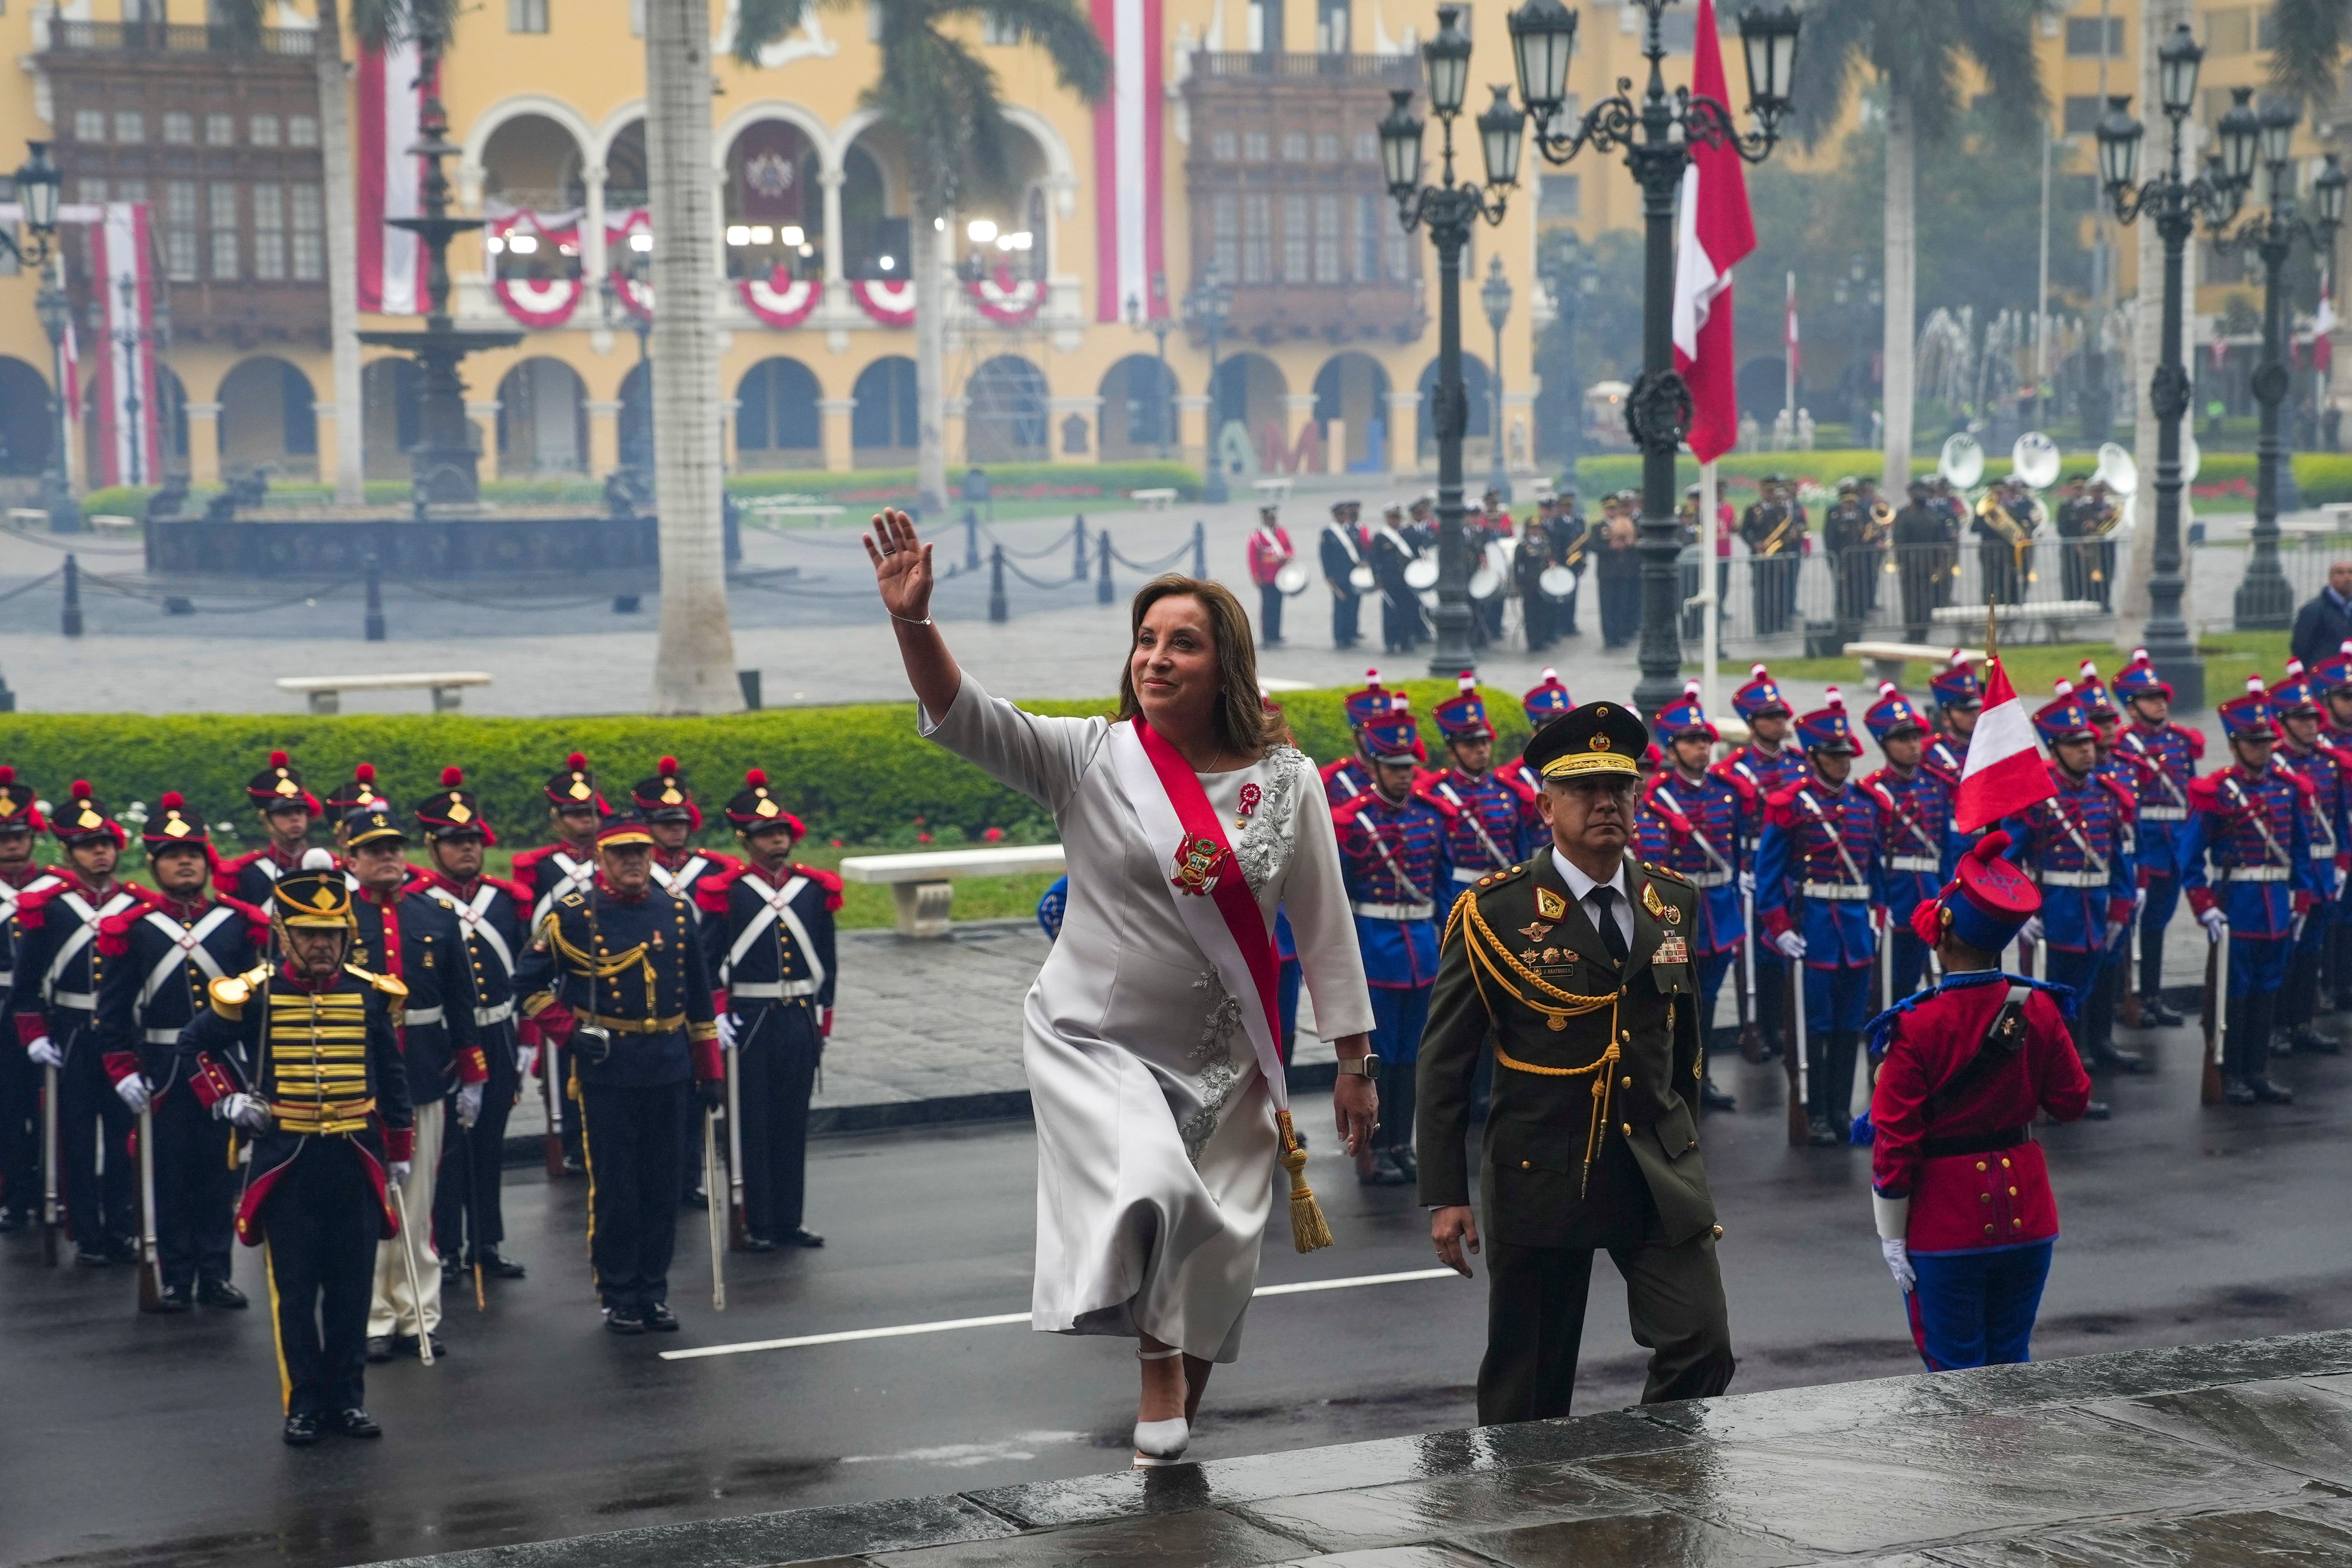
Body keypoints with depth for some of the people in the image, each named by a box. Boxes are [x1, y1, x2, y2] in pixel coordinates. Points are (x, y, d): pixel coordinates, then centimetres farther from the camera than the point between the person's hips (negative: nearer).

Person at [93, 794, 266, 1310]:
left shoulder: (238, 924, 5)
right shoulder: (133, 929, 1)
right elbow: (113, 1009, 1)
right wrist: (123, 1071, -7)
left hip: (227, 1068, 1)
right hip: (164, 1071, -1)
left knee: (221, 1172, 5)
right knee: (170, 1176, 2)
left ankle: (215, 1273, 13)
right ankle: (176, 1279, 9)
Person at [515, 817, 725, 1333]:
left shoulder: (678, 911, 7)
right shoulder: (573, 915, -4)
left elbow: (699, 997, 13)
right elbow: (529, 982, 2)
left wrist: (711, 1069, 12)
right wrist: (570, 1032, -7)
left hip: (666, 1069, 4)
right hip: (606, 1070, -4)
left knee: (662, 1185, 8)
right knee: (613, 1188, 1)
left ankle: (654, 1292, 18)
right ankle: (618, 1298, 11)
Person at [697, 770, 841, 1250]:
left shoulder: (815, 888, 7)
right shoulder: (726, 891, -4)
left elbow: (826, 963, 12)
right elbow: (709, 959, -3)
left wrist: (823, 1022, 11)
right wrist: (715, 1017, -11)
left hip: (801, 1021, 3)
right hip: (750, 1021, -3)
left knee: (794, 1123, 8)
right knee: (753, 1123, 1)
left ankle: (789, 1221, 15)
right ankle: (757, 1225, 7)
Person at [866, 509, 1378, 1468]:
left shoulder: (1285, 782, -2)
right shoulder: (1091, 759, -7)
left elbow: (1325, 928, 3)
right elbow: (963, 720, -20)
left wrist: (1354, 1064, 4)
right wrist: (912, 621, -37)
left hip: (1221, 1060, 2)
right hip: (1095, 1042, -2)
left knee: (1216, 1261, 7)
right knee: (1150, 1192, -29)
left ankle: (1178, 1436, 31)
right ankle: (1157, 1368, -3)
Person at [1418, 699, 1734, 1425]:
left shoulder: (1674, 902, 7)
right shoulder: (1493, 913, -7)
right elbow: (1444, 1063, -5)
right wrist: (1445, 1195, -8)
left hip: (1659, 1172, 3)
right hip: (1540, 1175, -3)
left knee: (1704, 1351, -7)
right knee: (1528, 1391, 6)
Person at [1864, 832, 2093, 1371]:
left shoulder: (1916, 1026, -17)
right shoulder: (2038, 1009, -6)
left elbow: (1895, 1140, -14)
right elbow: (2072, 1102, 5)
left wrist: (1892, 1235, -7)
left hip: (1946, 1235, -4)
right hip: (2027, 1220, 4)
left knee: (1956, 1368, 6)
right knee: (2012, 1360, 15)